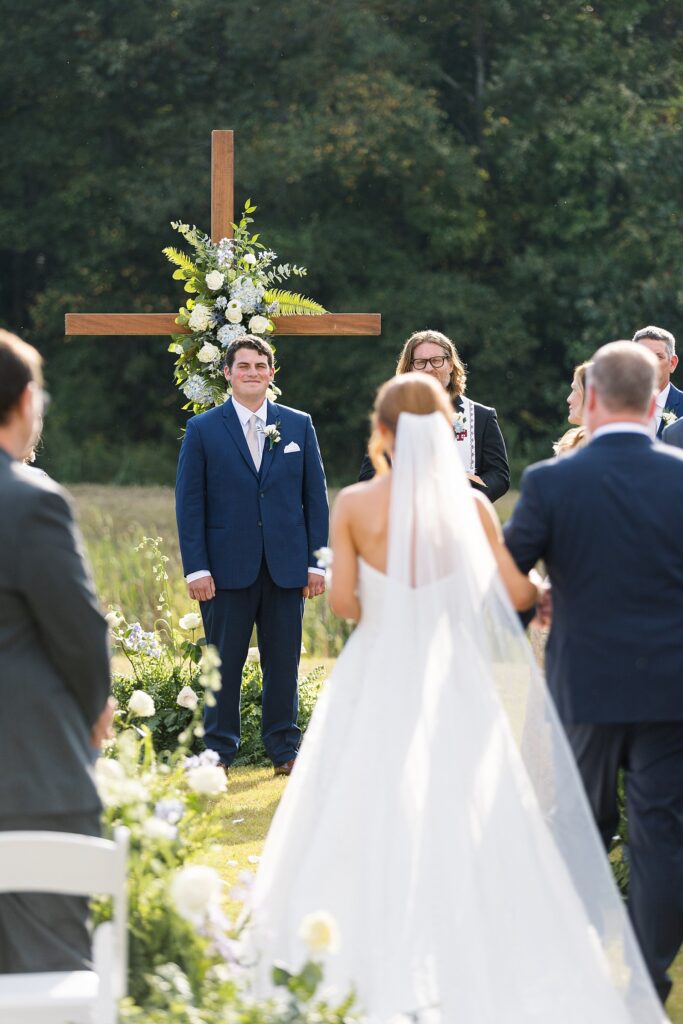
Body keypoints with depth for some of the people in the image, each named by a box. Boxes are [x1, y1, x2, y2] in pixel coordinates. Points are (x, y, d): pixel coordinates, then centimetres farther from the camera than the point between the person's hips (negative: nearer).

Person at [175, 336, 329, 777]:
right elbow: (190, 503, 1)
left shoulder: (299, 426, 8)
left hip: (286, 567, 2)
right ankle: (219, 751, 12)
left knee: (284, 661, 6)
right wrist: (196, 567, -7)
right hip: (228, 569, -2)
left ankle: (285, 748, 16)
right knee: (224, 662, 3)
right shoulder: (203, 430, 3)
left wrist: (317, 561, 2)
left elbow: (315, 496, 8)